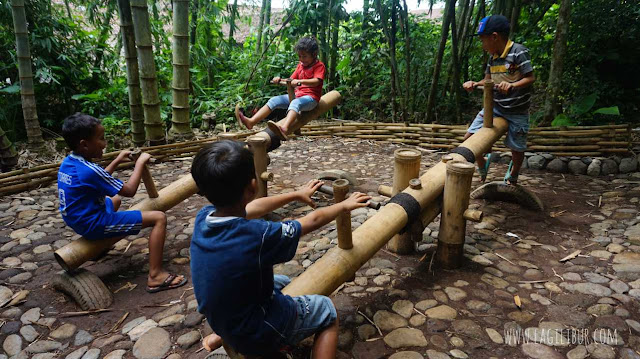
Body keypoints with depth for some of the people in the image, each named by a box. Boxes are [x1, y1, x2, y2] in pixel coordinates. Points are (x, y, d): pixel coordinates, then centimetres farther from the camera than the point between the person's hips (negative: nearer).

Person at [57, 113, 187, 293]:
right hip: (94, 224, -10)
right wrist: (140, 163, -11)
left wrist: (117, 161, 15)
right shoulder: (90, 170, -27)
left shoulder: (68, 162, 1)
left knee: (115, 200, 40)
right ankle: (156, 276, -17)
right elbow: (129, 190, -20)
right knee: (159, 218, -15)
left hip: (79, 220, 10)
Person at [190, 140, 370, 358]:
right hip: (255, 334, -6)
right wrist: (344, 205, 3)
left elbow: (252, 208, 3)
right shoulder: (258, 235, -33)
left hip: (221, 319, 7)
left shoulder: (203, 217, -15)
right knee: (328, 313, 12)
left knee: (283, 283, 30)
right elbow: (312, 221, -16)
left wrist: (296, 195, 15)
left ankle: (221, 336, 25)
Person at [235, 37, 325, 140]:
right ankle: (251, 121, -24)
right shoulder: (300, 65, 21)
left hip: (311, 98, -7)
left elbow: (316, 82, -21)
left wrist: (299, 81, -35)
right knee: (274, 100, -11)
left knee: (295, 103, -39)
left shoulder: (319, 66, -3)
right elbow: (291, 81, 21)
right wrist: (280, 80, 1)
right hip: (297, 95, 8)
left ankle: (284, 129, -65)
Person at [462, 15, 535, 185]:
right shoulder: (493, 57, 5)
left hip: (517, 111, -5)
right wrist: (474, 84, -8)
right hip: (495, 106, 6)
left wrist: (512, 85, -36)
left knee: (517, 149, 7)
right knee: (469, 137, -5)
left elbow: (530, 78, -18)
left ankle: (513, 176, 38)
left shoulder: (518, 51, -15)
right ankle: (483, 165, 22)